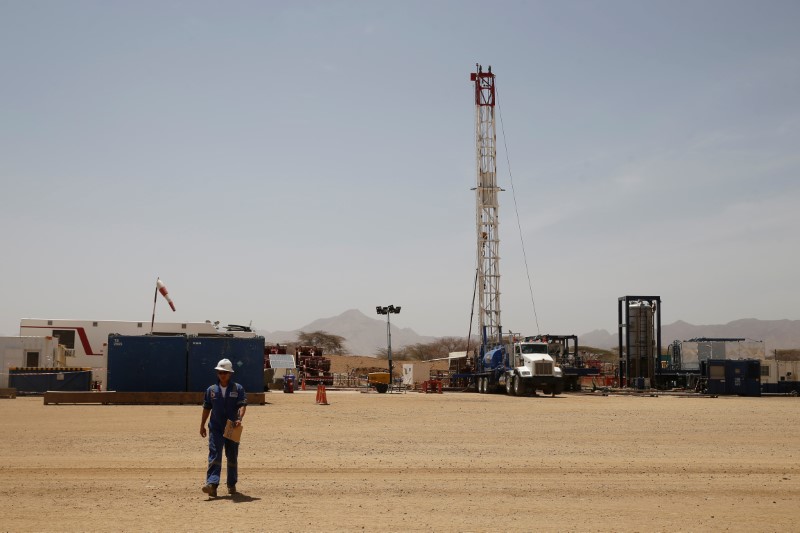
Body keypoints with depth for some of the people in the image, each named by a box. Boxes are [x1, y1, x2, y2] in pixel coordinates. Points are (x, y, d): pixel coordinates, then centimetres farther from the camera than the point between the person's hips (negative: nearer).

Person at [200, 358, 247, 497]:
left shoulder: (238, 389, 0)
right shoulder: (211, 390, 7)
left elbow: (242, 405, -11)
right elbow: (206, 408, 14)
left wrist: (239, 418, -29)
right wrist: (202, 425, 15)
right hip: (215, 428, 0)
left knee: (232, 457, 10)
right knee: (214, 455, -13)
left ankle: (231, 484, 23)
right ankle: (212, 484, -23)